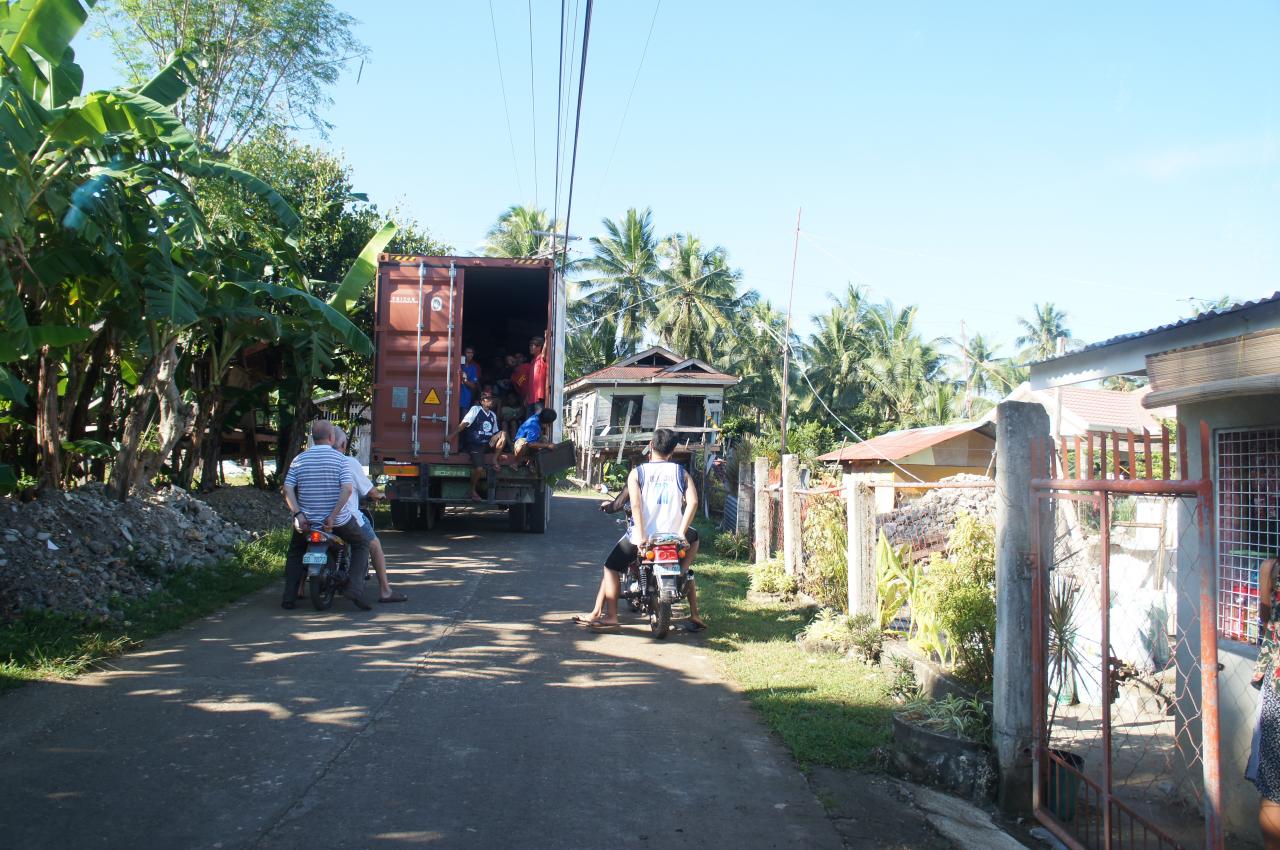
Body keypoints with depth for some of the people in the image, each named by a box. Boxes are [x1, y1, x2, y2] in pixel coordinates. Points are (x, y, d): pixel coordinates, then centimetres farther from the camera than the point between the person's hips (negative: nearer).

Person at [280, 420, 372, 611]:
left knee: (295, 553, 26)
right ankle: (354, 587, -2)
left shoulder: (299, 460, 2)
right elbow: (348, 488, -19)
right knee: (361, 545, 18)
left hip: (307, 520, 3)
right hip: (339, 520, -3)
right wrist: (333, 516, -18)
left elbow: (288, 489, -6)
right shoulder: (339, 459, -7)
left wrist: (298, 514, -9)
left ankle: (289, 597, 15)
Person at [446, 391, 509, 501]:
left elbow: (495, 433, 20)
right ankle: (473, 491, 1)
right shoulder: (475, 409, -3)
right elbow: (464, 423, -14)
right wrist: (453, 435, -23)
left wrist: (494, 440, 1)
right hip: (474, 444, -6)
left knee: (503, 433, -14)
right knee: (479, 469, -23)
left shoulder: (493, 415, 15)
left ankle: (494, 460, -11)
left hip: (487, 444, 6)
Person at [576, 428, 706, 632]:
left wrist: (641, 537, -18)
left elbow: (635, 504, -14)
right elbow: (693, 502, -8)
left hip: (642, 535, -2)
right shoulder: (681, 473, 7)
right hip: (673, 534, 2)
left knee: (611, 567, 18)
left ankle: (604, 615, 6)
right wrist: (680, 534, -9)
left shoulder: (637, 472, 2)